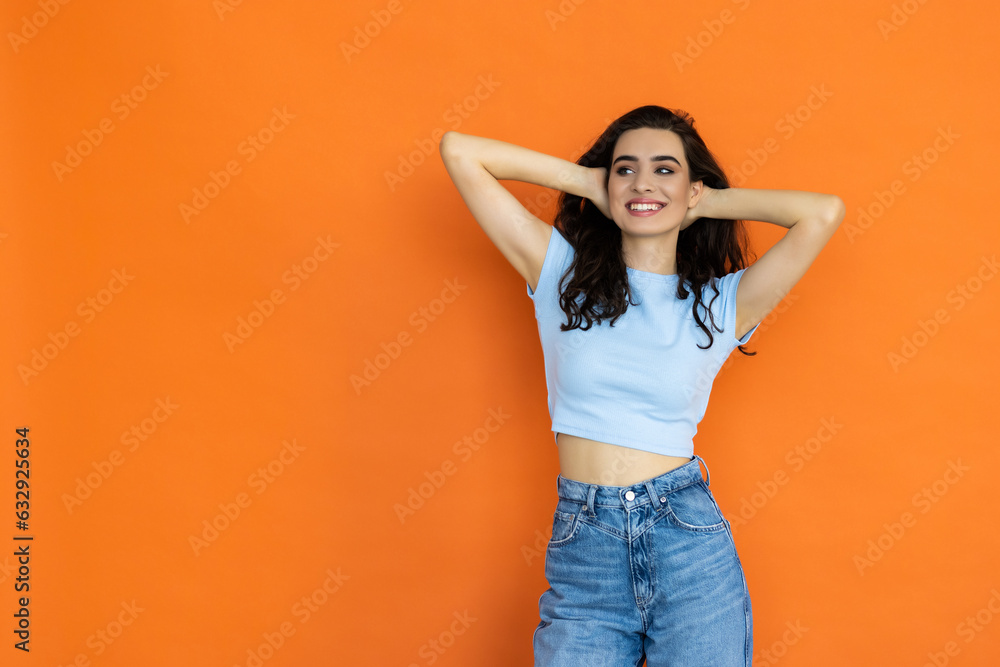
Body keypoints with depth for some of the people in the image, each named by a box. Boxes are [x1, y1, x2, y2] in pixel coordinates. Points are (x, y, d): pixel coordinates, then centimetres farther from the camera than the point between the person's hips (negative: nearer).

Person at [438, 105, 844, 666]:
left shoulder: (720, 304, 4)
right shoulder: (562, 273, 4)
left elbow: (825, 211, -7)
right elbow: (459, 151, 3)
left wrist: (711, 202, 4)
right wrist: (586, 180, 6)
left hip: (689, 543, 0)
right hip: (582, 549, 0)